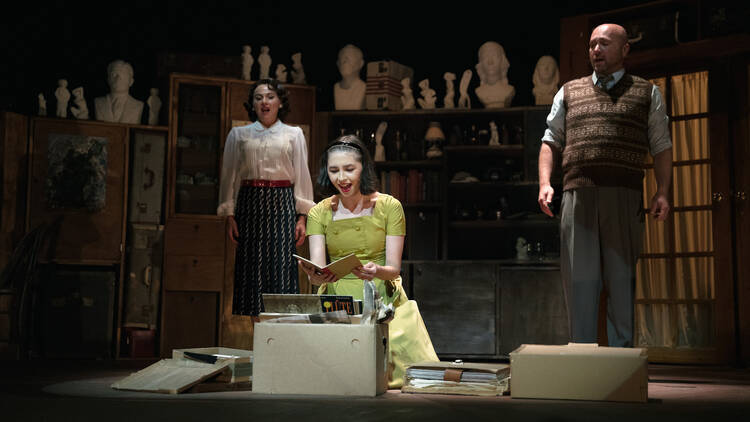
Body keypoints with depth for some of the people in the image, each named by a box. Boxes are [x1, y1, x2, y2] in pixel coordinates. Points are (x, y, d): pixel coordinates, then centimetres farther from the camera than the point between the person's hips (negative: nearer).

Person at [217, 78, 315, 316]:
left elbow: (302, 177, 7)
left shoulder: (294, 134, 11)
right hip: (250, 205, 1)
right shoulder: (238, 135, 13)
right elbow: (229, 177, 10)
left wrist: (301, 218, -1)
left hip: (282, 205, -1)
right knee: (250, 269, -2)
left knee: (282, 267, -8)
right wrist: (229, 216, 1)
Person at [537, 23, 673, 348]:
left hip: (624, 198, -1)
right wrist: (544, 182, 1)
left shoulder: (647, 93, 16)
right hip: (577, 196, 1)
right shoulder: (569, 92, 19)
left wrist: (662, 192, -2)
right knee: (579, 280, -1)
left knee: (622, 279, 1)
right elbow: (550, 141, 17)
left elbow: (661, 146, 11)